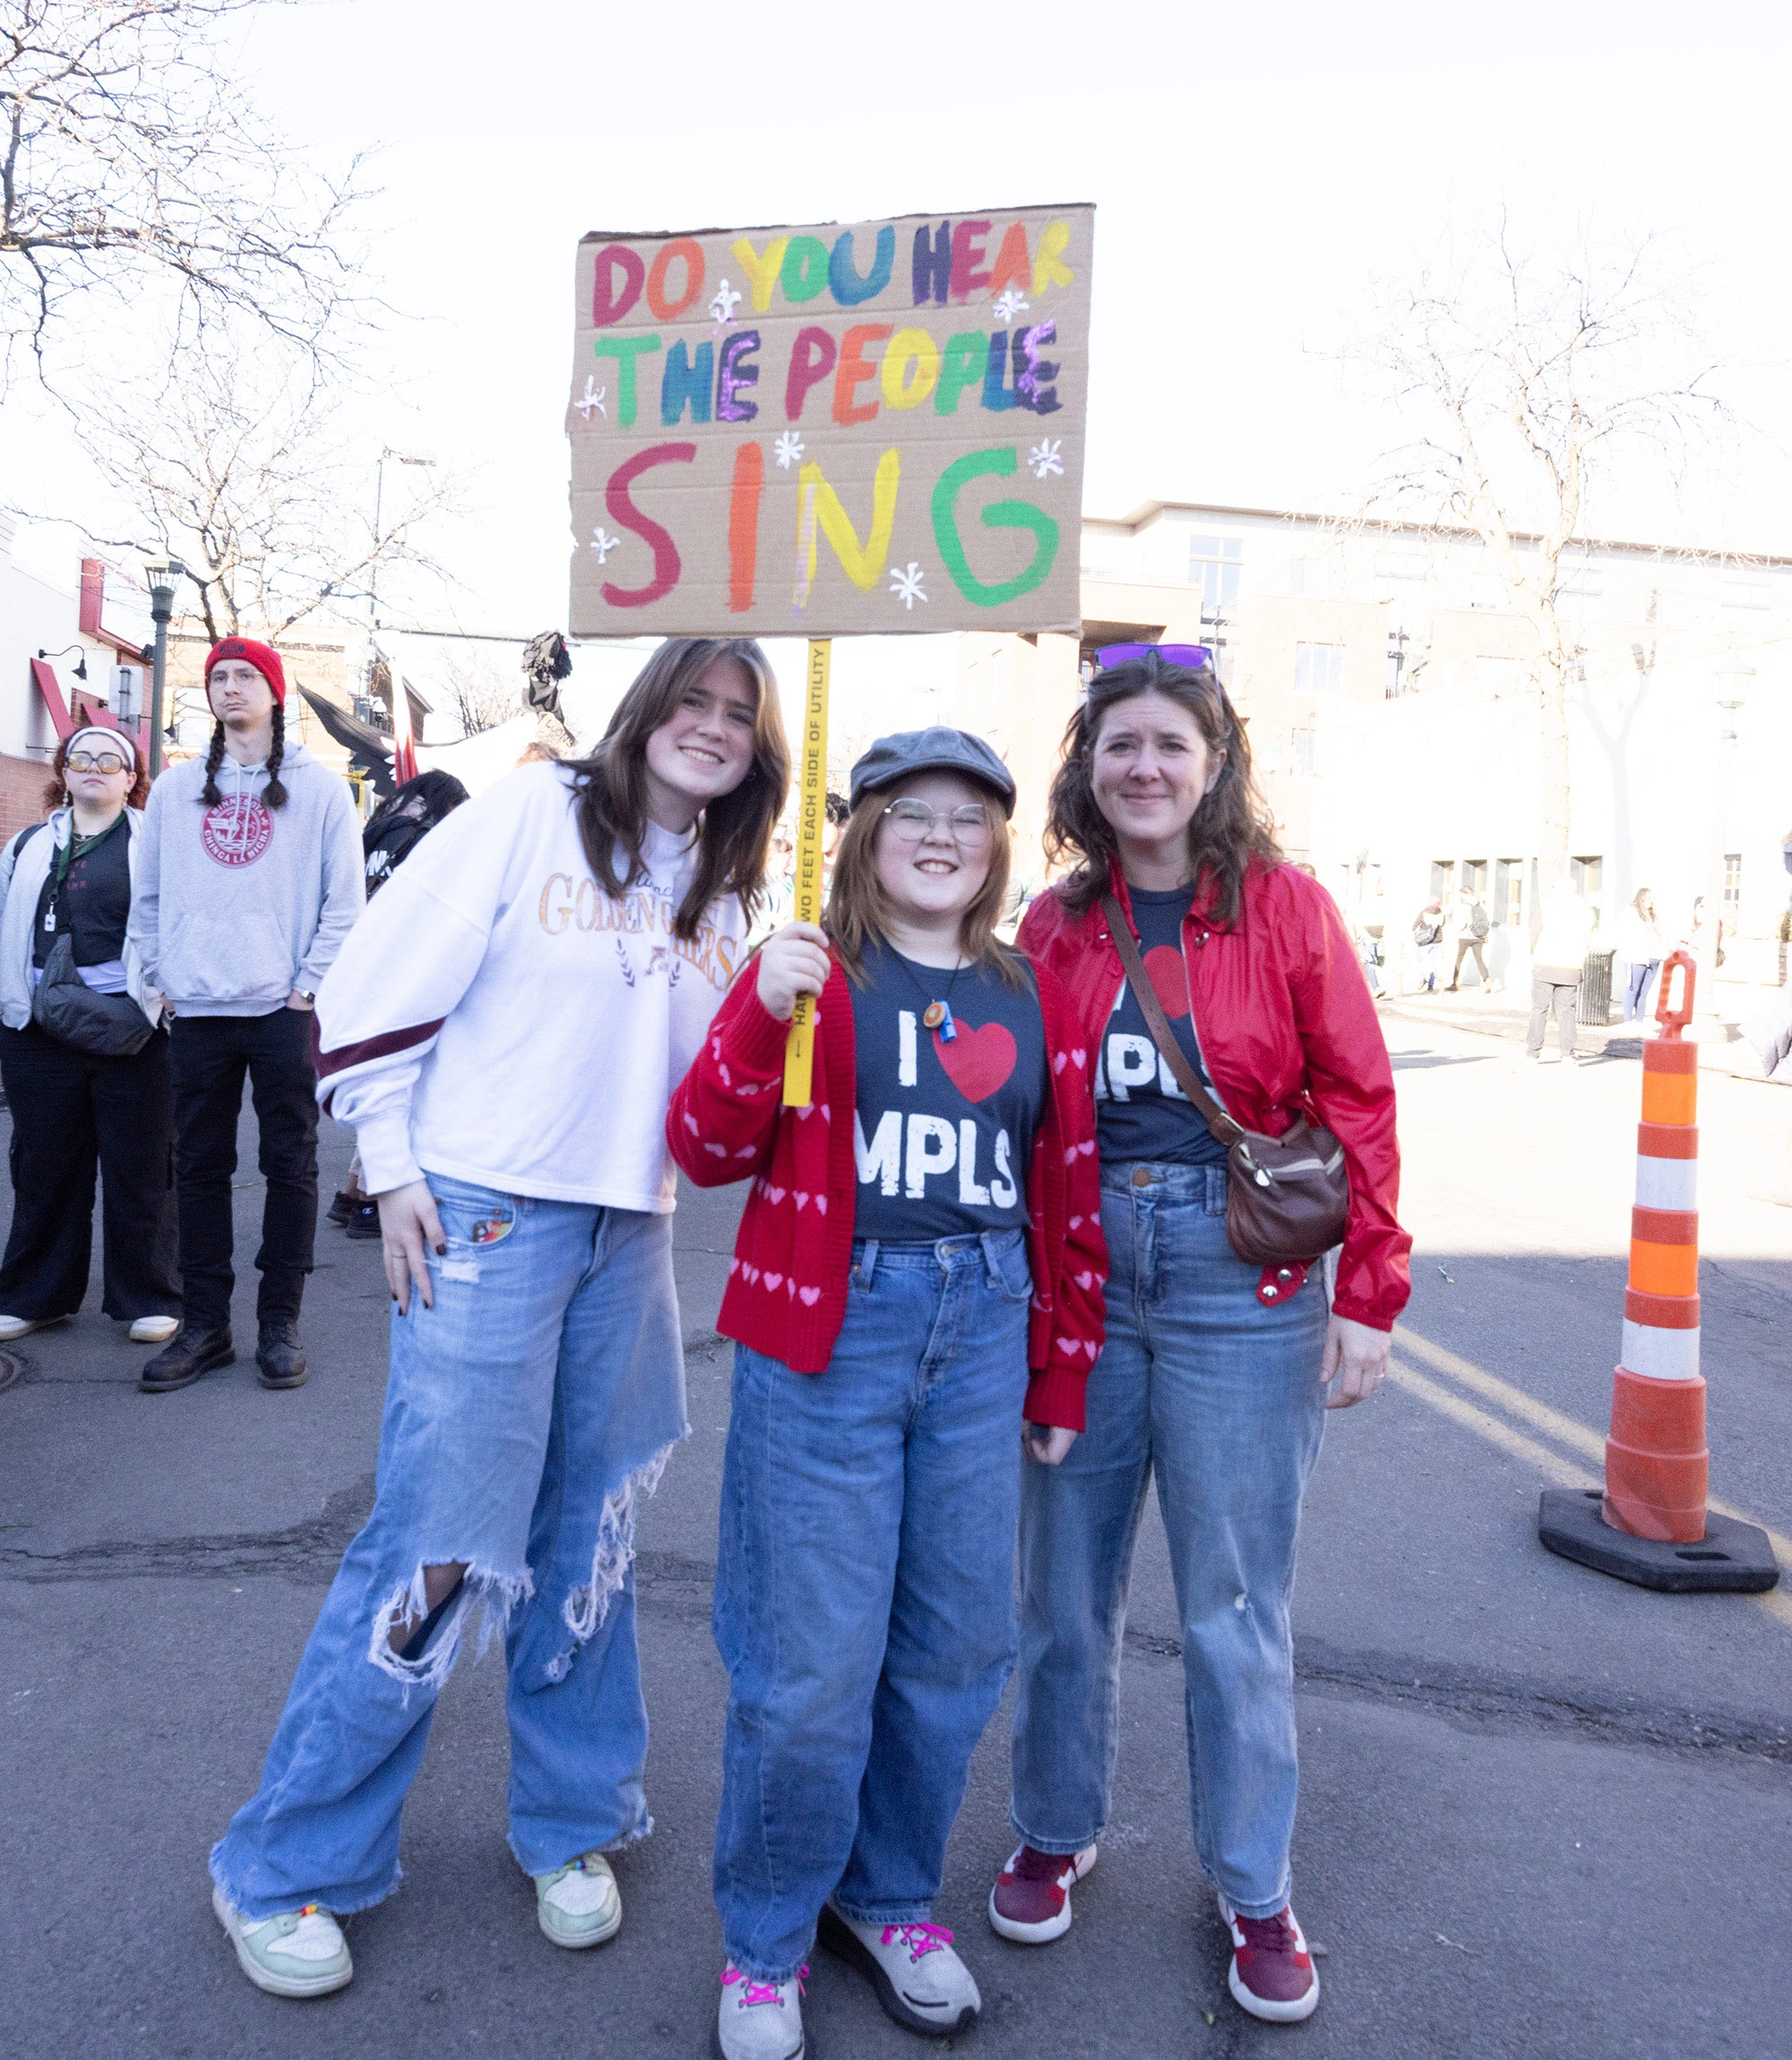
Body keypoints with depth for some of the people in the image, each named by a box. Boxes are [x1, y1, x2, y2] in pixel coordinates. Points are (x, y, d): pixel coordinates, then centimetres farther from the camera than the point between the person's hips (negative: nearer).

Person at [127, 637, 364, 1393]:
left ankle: (279, 1322, 12)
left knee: (290, 1164, 2)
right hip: (197, 1011, 3)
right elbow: (148, 896, 15)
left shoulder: (320, 787, 3)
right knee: (200, 1167, 7)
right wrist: (160, 976, 5)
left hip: (284, 1010, -3)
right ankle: (204, 1323, 16)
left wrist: (308, 986, -6)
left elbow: (344, 900, -1)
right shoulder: (175, 788, 13)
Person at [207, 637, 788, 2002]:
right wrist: (393, 1169, -8)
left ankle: (574, 1826, 34)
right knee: (437, 1546, -1)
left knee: (588, 1540, 14)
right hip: (484, 1221, -5)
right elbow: (385, 984, -7)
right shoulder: (531, 816, -5)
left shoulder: (725, 895, 11)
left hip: (631, 1238, 5)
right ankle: (287, 1868, 21)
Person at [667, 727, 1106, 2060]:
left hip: (981, 1337, 4)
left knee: (957, 1646, 13)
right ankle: (767, 1947, 28)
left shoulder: (1034, 1000, 10)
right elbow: (707, 1152, -6)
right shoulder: (813, 970, 0)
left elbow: (1069, 1195, 13)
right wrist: (762, 1016, -22)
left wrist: (1063, 1376, 13)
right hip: (828, 1331, -4)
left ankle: (889, 1898, 38)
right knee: (812, 1664, 2)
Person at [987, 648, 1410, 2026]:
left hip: (1242, 1284, -2)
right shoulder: (1056, 924, 5)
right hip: (1077, 1278, 3)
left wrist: (1369, 1296, -6)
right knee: (1066, 1583, 13)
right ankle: (1058, 1834, 37)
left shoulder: (1286, 908, -3)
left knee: (1234, 1604, 8)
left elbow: (1359, 1105, -3)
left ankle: (1256, 1893, 30)